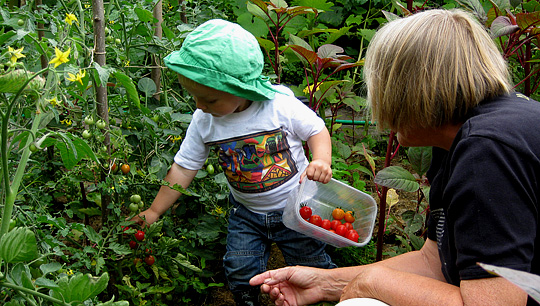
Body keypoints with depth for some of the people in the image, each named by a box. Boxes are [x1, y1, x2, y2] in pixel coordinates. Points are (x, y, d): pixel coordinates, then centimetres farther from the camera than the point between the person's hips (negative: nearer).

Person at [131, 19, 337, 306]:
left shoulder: (281, 105, -25)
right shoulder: (203, 121, -15)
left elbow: (317, 131, -9)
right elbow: (183, 167, -5)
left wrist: (321, 161, -30)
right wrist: (154, 211, -3)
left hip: (294, 207, -3)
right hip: (246, 214, 3)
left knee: (312, 264, 12)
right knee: (240, 272, 1)